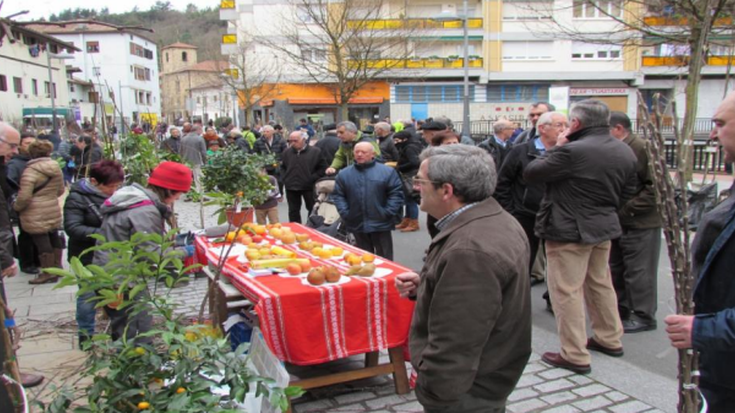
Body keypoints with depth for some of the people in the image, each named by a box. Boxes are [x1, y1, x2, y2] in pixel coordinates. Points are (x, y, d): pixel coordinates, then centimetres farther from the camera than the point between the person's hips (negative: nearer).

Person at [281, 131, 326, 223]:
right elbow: (283, 167, 18)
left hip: (308, 187, -3)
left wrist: (312, 178, -12)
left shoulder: (315, 151, -7)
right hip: (291, 188, 3)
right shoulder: (287, 152, 5)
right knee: (293, 212, 11)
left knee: (312, 210, 8)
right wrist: (285, 178, 4)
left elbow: (322, 168, -5)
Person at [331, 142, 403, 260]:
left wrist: (388, 213, -11)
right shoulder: (344, 174, 6)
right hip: (357, 224, 3)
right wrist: (345, 213, -4)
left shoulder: (387, 171, -2)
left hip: (380, 224, -2)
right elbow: (337, 195, 8)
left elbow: (396, 193, -3)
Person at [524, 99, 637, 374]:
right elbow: (627, 193, 14)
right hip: (604, 228, 8)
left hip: (569, 230, -8)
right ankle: (610, 339, 37)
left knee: (567, 291, 1)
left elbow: (530, 174, -15)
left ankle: (575, 356, 7)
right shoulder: (625, 152, 4)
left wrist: (556, 148, -4)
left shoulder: (572, 151, -22)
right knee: (600, 284, 22)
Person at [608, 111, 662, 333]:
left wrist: (628, 208, -20)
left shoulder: (642, 148, -16)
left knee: (639, 272, 1)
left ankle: (644, 316, 14)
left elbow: (656, 187, -20)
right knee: (616, 269, 16)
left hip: (640, 223, -8)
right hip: (618, 222, 8)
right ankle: (620, 310, 30)